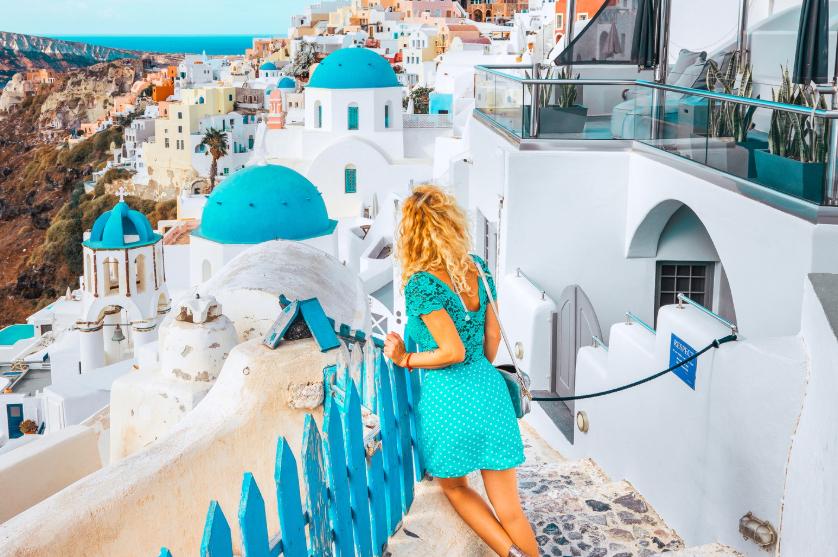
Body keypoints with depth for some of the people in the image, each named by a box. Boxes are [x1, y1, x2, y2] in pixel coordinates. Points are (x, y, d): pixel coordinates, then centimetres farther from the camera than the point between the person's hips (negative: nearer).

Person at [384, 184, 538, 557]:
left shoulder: (421, 283, -14)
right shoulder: (478, 268, 5)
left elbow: (453, 352, -18)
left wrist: (405, 359, -4)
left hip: (448, 401, -5)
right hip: (490, 392, 5)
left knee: (454, 487, 21)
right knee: (509, 509, 11)